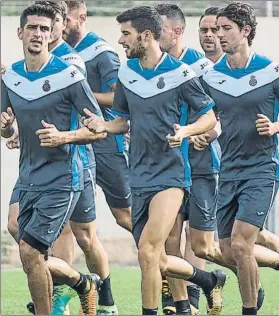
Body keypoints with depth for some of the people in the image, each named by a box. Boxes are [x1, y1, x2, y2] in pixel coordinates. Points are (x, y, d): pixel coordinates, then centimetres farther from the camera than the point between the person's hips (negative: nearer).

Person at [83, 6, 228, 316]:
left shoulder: (179, 73, -9)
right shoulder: (126, 72, 7)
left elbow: (209, 117, -1)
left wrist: (185, 131, -21)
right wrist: (103, 125, -4)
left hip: (170, 175, -6)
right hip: (139, 177, 6)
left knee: (148, 252, -18)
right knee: (157, 261, 9)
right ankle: (210, 280, 34)